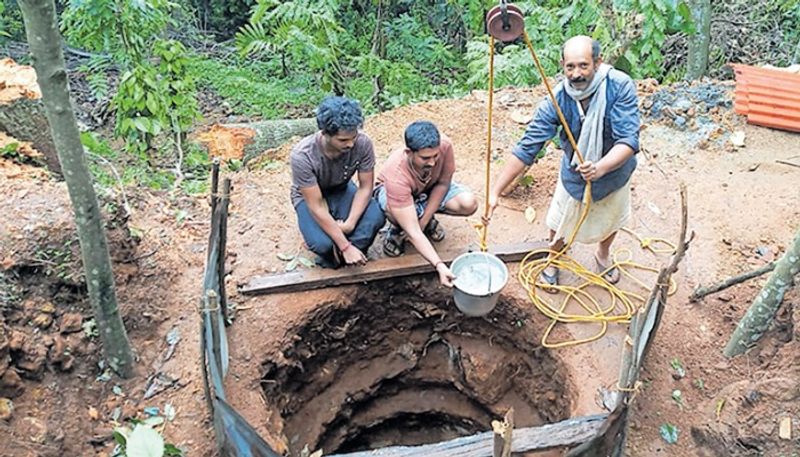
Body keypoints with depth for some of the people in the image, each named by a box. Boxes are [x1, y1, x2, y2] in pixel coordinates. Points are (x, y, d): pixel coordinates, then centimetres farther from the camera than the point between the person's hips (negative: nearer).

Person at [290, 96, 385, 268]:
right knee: (323, 243, -30)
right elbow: (317, 207, -31)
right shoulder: (302, 155, -35)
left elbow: (365, 187, -15)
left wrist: (350, 223, -28)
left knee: (376, 218, -27)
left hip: (342, 190, 3)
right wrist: (346, 247, -32)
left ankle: (339, 256, -4)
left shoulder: (363, 143, -28)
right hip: (310, 197, -2)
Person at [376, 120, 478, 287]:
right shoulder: (396, 175, -43)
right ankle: (396, 229, -1)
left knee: (469, 204, -22)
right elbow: (413, 232, -43)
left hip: (431, 187, 4)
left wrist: (424, 220, -23)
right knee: (394, 211, -40)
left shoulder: (444, 145, -35)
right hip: (393, 190, -3)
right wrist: (439, 266, -51)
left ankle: (425, 215, 7)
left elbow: (443, 183, -16)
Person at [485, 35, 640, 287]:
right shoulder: (557, 99, -29)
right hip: (574, 174, 0)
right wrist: (495, 191, -33)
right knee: (560, 223, 18)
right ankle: (553, 261, 51)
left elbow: (628, 140, -36)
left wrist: (601, 167, -56)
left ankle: (603, 255, 60)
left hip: (614, 170, 1)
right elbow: (526, 148, -28)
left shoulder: (620, 86, -33)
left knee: (611, 219, 27)